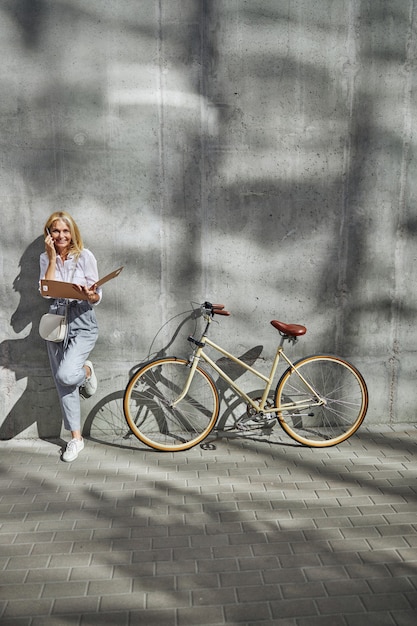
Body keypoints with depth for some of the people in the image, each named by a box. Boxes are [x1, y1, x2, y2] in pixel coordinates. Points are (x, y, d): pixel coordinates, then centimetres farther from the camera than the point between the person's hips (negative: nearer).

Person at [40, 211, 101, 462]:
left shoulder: (85, 256, -5)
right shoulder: (46, 258, 6)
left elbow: (96, 298, -6)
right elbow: (46, 291, -10)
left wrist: (91, 295, -29)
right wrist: (53, 258, -11)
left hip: (82, 324, -4)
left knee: (66, 375, -25)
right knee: (63, 385, 7)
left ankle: (87, 370, 13)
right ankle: (76, 438, 23)